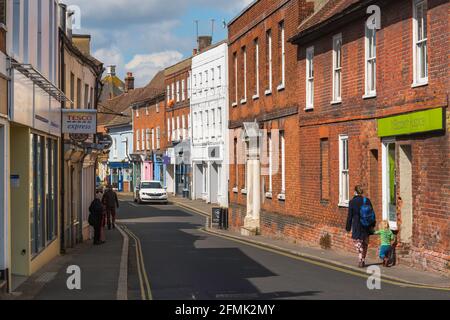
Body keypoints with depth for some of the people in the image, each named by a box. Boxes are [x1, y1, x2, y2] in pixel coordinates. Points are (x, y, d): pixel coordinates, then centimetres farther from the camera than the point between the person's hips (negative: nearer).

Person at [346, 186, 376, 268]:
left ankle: (361, 260, -9)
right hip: (366, 226, 4)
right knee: (365, 244, 16)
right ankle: (363, 261, 22)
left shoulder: (352, 202, -9)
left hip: (357, 226, -4)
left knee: (358, 243, 4)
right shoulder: (367, 200, 1)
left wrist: (348, 227, 1)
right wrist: (373, 224, 18)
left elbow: (350, 216, -6)